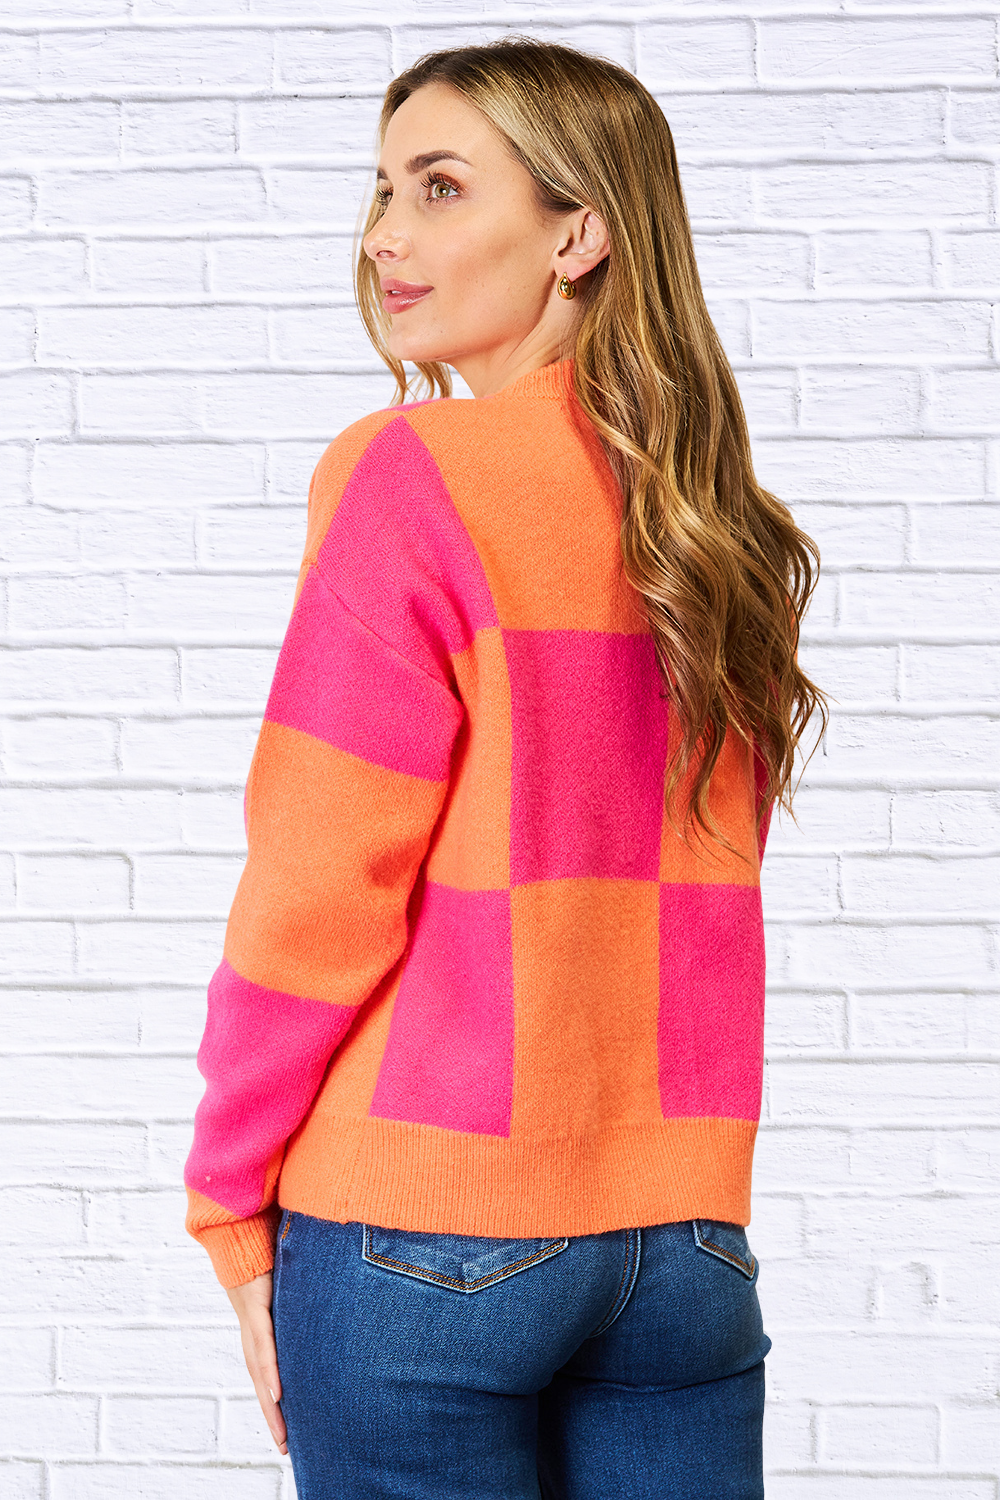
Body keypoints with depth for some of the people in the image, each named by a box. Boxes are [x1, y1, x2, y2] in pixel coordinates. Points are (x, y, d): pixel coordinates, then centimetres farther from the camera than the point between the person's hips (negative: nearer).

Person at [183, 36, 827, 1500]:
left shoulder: (411, 475, -11)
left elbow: (317, 896, -12)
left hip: (425, 1237, -5)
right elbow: (683, 899, 10)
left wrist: (233, 1204, -1)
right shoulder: (722, 524, 5)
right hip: (687, 1238, 5)